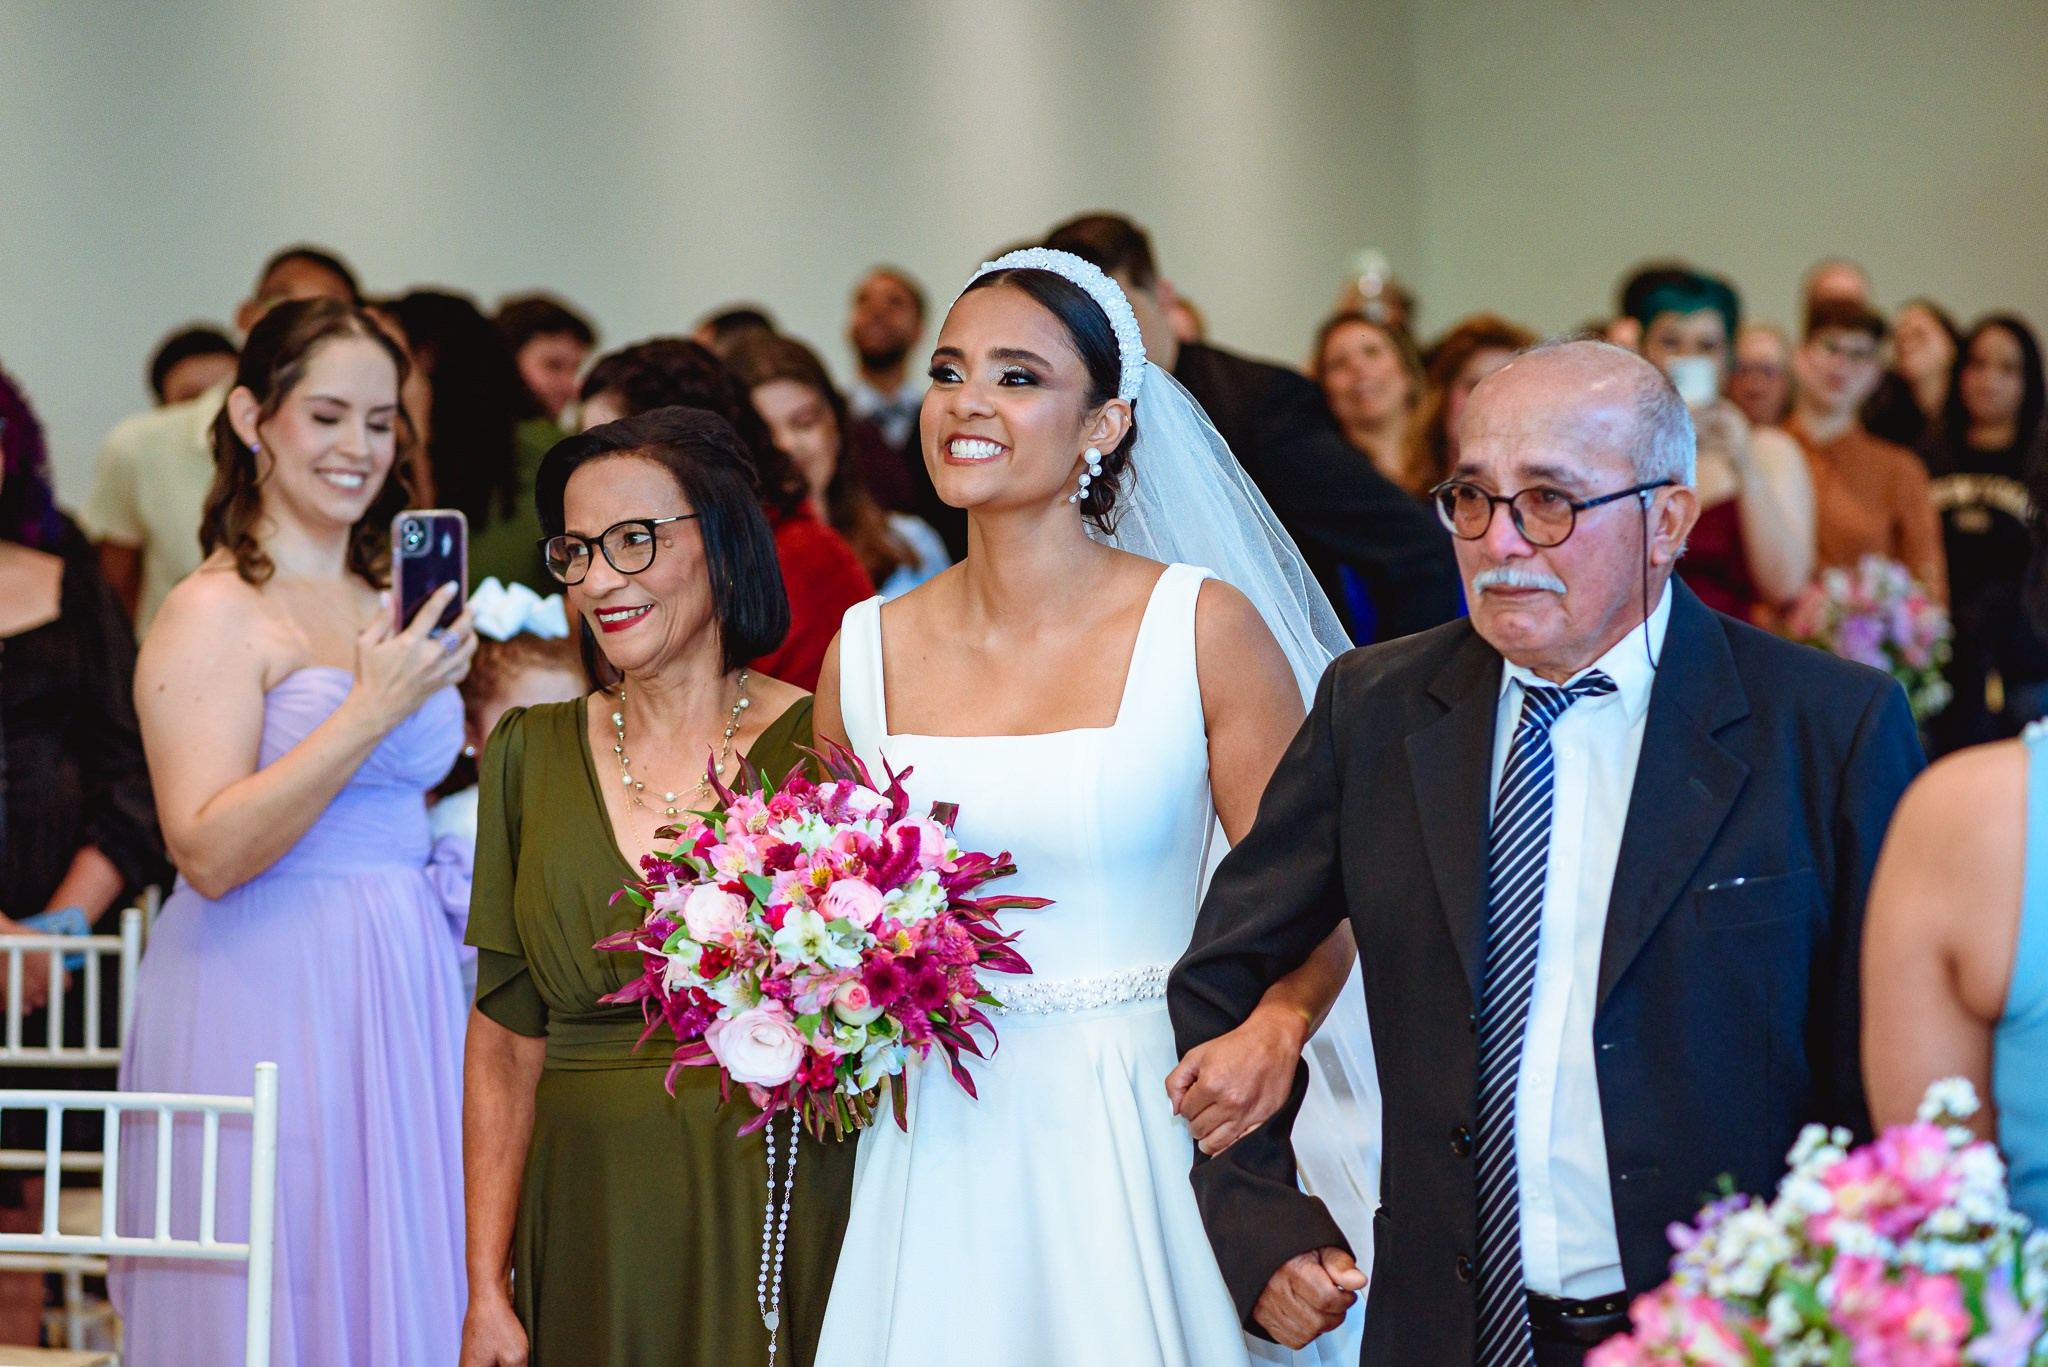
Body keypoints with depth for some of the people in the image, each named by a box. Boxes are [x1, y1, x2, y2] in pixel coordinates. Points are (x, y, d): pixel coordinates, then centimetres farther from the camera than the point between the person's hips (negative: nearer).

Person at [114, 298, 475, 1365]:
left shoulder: (383, 605, 15)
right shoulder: (216, 613, -9)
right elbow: (209, 852, -19)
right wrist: (370, 714, -22)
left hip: (397, 988, 7)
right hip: (266, 997, -7)